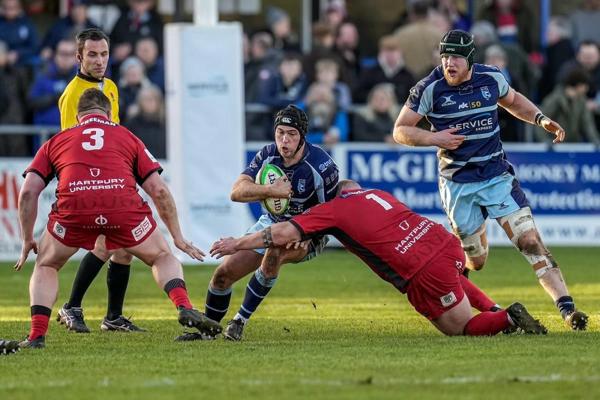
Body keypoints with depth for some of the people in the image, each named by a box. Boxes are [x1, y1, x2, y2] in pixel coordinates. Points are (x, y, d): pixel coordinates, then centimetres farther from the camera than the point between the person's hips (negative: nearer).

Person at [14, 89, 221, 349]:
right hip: (124, 206, 0)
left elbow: (28, 193, 19)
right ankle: (185, 308, 1)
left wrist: (28, 240, 28)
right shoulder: (127, 137, 29)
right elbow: (159, 191, 23)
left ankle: (37, 335, 10)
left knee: (46, 266, 26)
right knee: (162, 257, 25)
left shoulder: (55, 142, 29)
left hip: (73, 207, 0)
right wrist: (177, 236, 31)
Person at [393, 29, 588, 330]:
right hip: (458, 184, -1)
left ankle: (567, 309, -18)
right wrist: (435, 138, -22)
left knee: (531, 242, -14)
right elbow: (400, 131, -5)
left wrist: (542, 120, 4)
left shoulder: (491, 78, -2)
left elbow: (513, 102, 21)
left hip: (497, 176, 1)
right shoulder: (430, 88, -11)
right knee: (475, 261, 7)